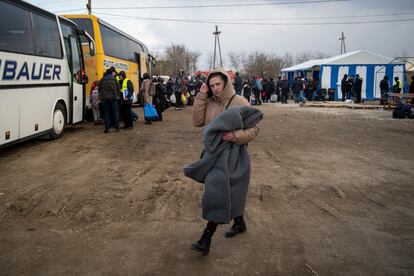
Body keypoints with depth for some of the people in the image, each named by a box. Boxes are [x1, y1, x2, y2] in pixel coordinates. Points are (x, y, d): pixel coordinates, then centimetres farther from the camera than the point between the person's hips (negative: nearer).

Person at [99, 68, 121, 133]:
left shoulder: (102, 80, 6)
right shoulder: (114, 79, 4)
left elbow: (99, 89, 10)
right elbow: (118, 89, 7)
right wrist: (117, 96, 19)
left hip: (104, 98, 1)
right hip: (113, 98, 0)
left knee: (106, 113, 3)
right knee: (115, 112, 6)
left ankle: (107, 128, 0)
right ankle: (117, 127, 7)